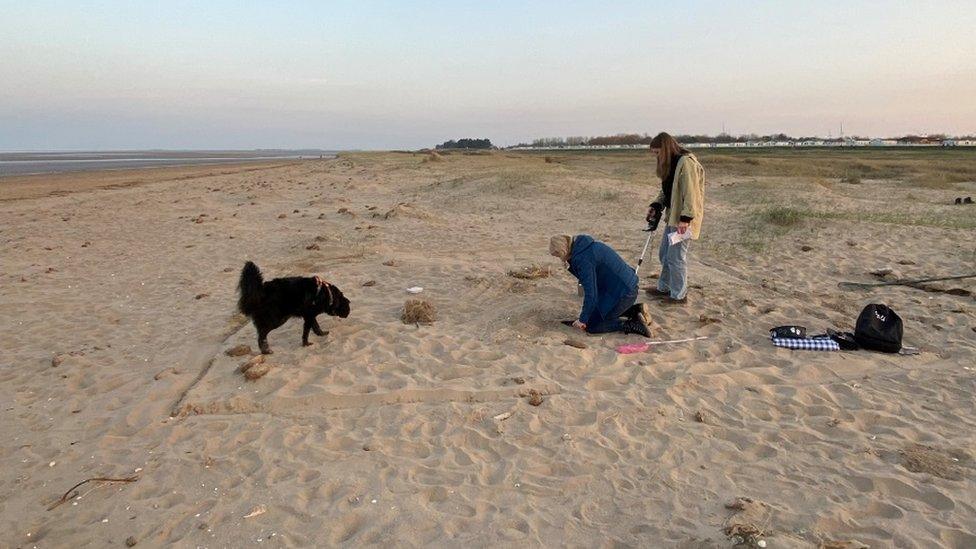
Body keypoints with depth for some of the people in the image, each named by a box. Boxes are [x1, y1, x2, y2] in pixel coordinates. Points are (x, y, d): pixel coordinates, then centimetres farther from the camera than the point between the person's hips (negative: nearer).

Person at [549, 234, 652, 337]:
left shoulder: (582, 259, -22)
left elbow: (590, 293, -19)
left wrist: (582, 320, -8)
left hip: (622, 293, -10)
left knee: (591, 326, -1)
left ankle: (633, 325, -5)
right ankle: (636, 310, 19)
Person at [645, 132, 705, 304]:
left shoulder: (686, 163, -18)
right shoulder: (670, 164, 14)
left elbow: (690, 193, -23)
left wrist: (685, 218, -26)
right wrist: (655, 206, 6)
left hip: (683, 220, -10)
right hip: (672, 217, 10)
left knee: (676, 257, -3)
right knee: (665, 254, 18)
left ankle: (679, 295, 9)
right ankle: (664, 288, 32)